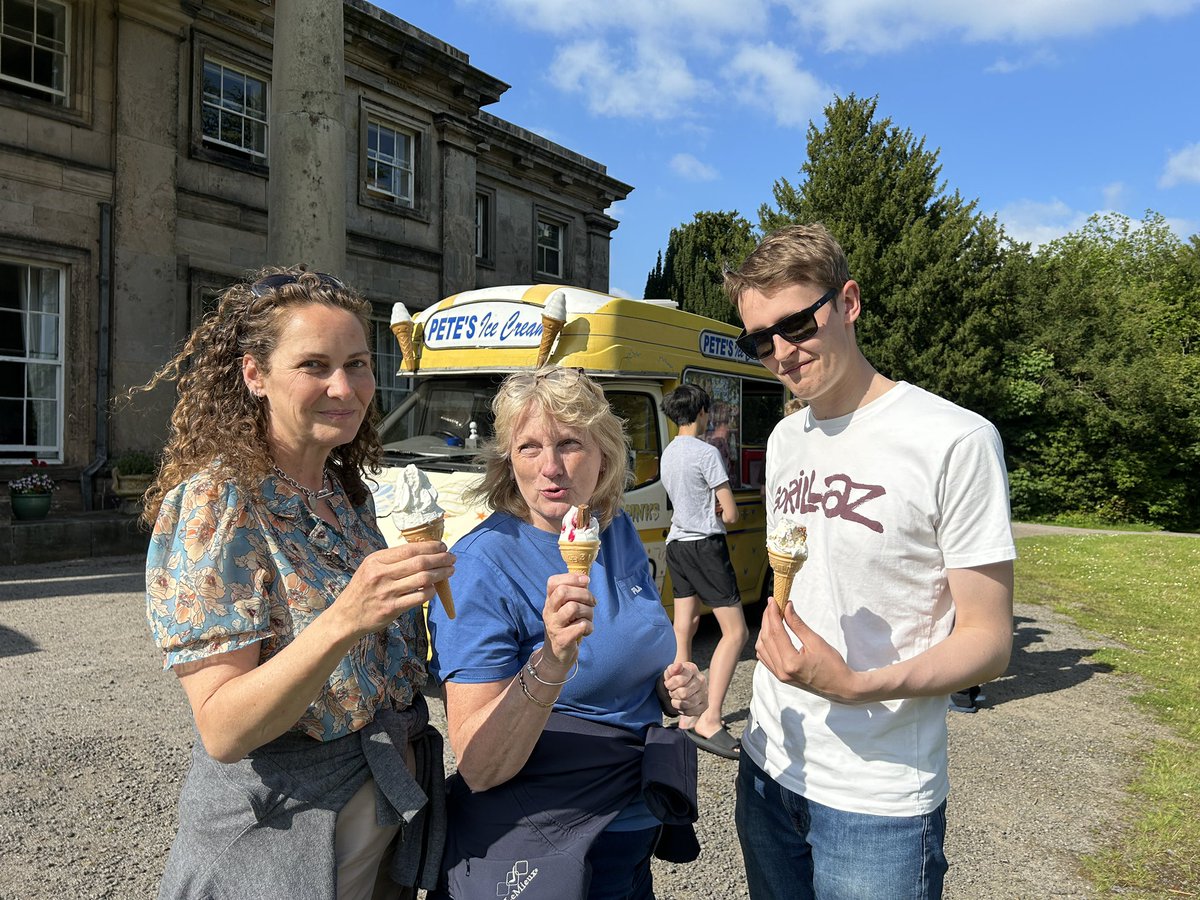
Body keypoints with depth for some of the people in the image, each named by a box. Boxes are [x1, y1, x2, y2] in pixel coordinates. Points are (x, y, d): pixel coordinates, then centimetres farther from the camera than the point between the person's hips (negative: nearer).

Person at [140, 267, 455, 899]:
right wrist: (343, 622, -38)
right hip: (273, 841, -6)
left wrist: (413, 583, -4)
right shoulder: (215, 503, -19)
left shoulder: (349, 493, 1)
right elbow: (222, 732, -25)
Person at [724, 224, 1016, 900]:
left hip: (877, 804, -6)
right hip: (767, 769, 6)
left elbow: (989, 640, -15)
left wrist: (856, 686, -28)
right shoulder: (785, 438, 6)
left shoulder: (954, 440, -16)